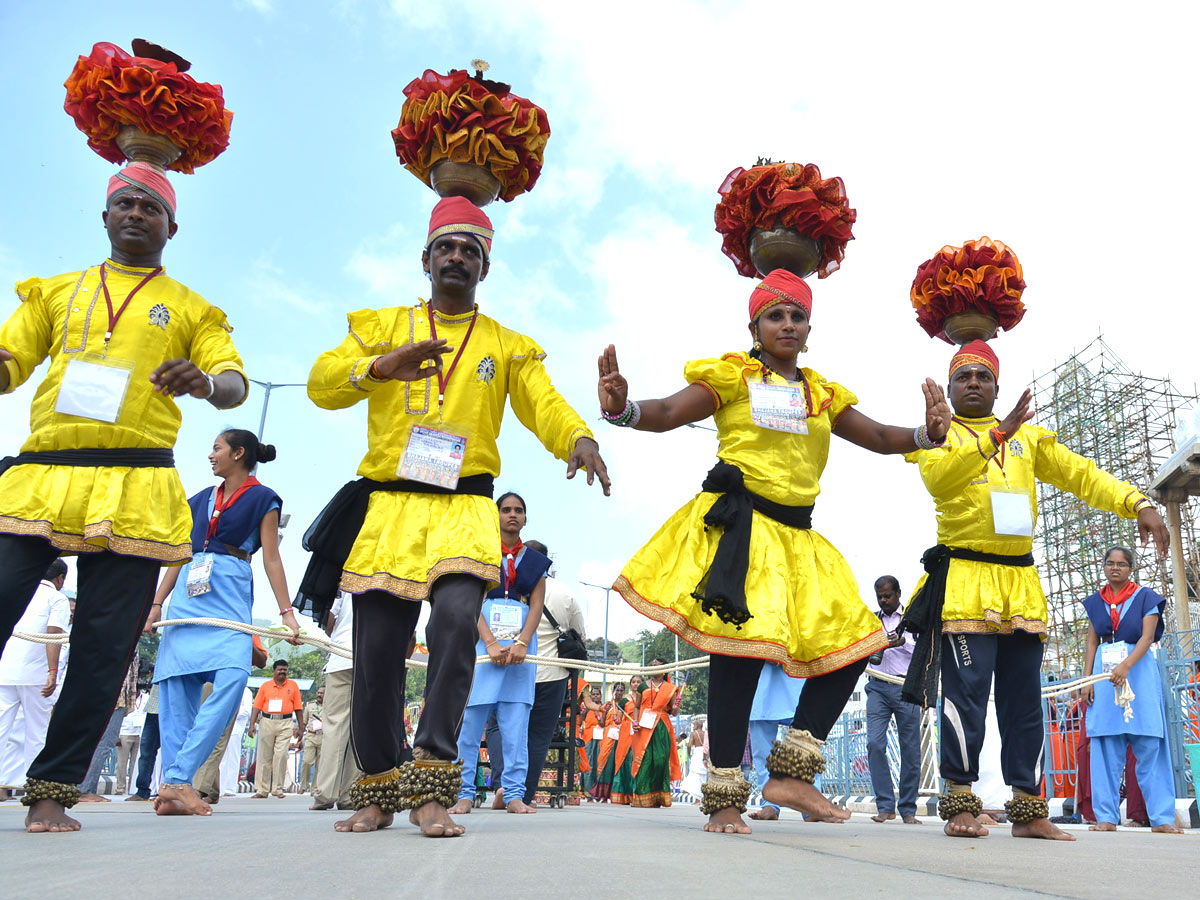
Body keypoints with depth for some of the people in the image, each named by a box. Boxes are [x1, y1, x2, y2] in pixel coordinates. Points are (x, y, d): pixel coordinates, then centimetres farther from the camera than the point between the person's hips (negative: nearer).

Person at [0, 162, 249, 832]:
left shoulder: (192, 309, 17)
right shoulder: (56, 292, 23)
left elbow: (235, 385, 5)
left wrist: (206, 381, -20)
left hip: (134, 495, -1)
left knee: (104, 650, -3)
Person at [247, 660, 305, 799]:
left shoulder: (293, 685, 9)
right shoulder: (265, 686, 9)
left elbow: (298, 708, 8)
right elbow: (257, 706, 5)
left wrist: (301, 728, 4)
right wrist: (252, 725, -6)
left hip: (285, 724, -1)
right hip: (267, 722, 1)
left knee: (281, 755, -8)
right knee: (264, 756, 3)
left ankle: (278, 789, 0)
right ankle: (262, 790, 9)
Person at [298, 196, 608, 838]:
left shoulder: (508, 346, 17)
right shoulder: (384, 326, 16)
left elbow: (545, 405, 2)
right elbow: (322, 383, 3)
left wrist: (578, 438, -21)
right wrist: (380, 368, -18)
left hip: (463, 510, -1)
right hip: (387, 506, 1)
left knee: (456, 617, -25)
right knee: (376, 648, -1)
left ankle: (431, 790, -17)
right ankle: (378, 793, 18)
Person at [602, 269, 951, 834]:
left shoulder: (822, 395, 20)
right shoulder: (732, 376, 5)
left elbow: (879, 438, 21)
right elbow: (668, 413, -5)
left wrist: (927, 433, 1)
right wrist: (621, 408, -26)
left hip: (796, 537, 7)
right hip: (739, 526, -7)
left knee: (853, 643, 1)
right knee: (741, 642, -17)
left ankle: (791, 773, 6)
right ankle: (724, 798, -6)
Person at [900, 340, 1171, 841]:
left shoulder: (1027, 436, 21)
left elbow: (1081, 475, 14)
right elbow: (936, 477, -14)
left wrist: (1137, 504, -1)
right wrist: (995, 436, -20)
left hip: (1020, 582, 5)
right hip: (964, 578, -5)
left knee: (1024, 697, 7)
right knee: (967, 690, -11)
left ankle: (1027, 809, 15)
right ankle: (960, 804, -5)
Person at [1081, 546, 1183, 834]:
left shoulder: (1145, 597, 2)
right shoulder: (1096, 602, 12)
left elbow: (1147, 638, -10)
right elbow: (1092, 643, 11)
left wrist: (1126, 666, -24)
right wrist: (1087, 680, 2)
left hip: (1138, 670, -3)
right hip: (1105, 672, 3)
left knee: (1150, 747, -4)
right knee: (1106, 748, 0)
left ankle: (1161, 818, 0)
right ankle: (1107, 817, 1)